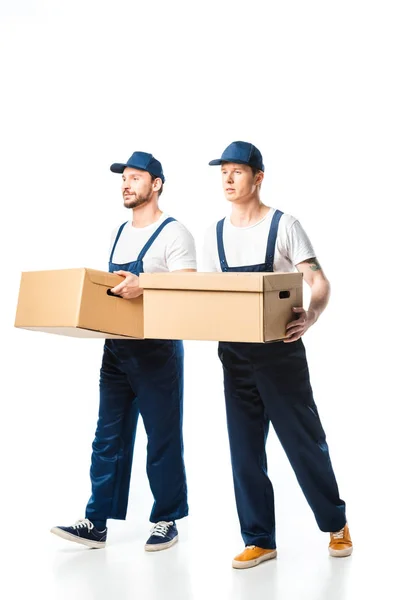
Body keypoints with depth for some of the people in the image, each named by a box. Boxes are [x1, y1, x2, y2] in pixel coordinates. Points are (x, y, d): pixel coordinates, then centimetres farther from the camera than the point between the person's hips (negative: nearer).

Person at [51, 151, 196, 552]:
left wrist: (144, 287, -32)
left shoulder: (173, 233, -9)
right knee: (108, 438, 8)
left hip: (157, 350, -7)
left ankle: (166, 521, 18)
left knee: (163, 439, 4)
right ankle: (96, 524, 15)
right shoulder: (120, 233, 15)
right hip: (116, 348, 7)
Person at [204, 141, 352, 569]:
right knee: (244, 450, 7)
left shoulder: (283, 225, -5)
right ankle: (259, 540, 18)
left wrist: (311, 316, -31)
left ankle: (336, 524, 25)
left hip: (279, 349, -5)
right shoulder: (215, 234, 10)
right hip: (234, 353, 5)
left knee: (304, 440, 4)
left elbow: (319, 283, -11)